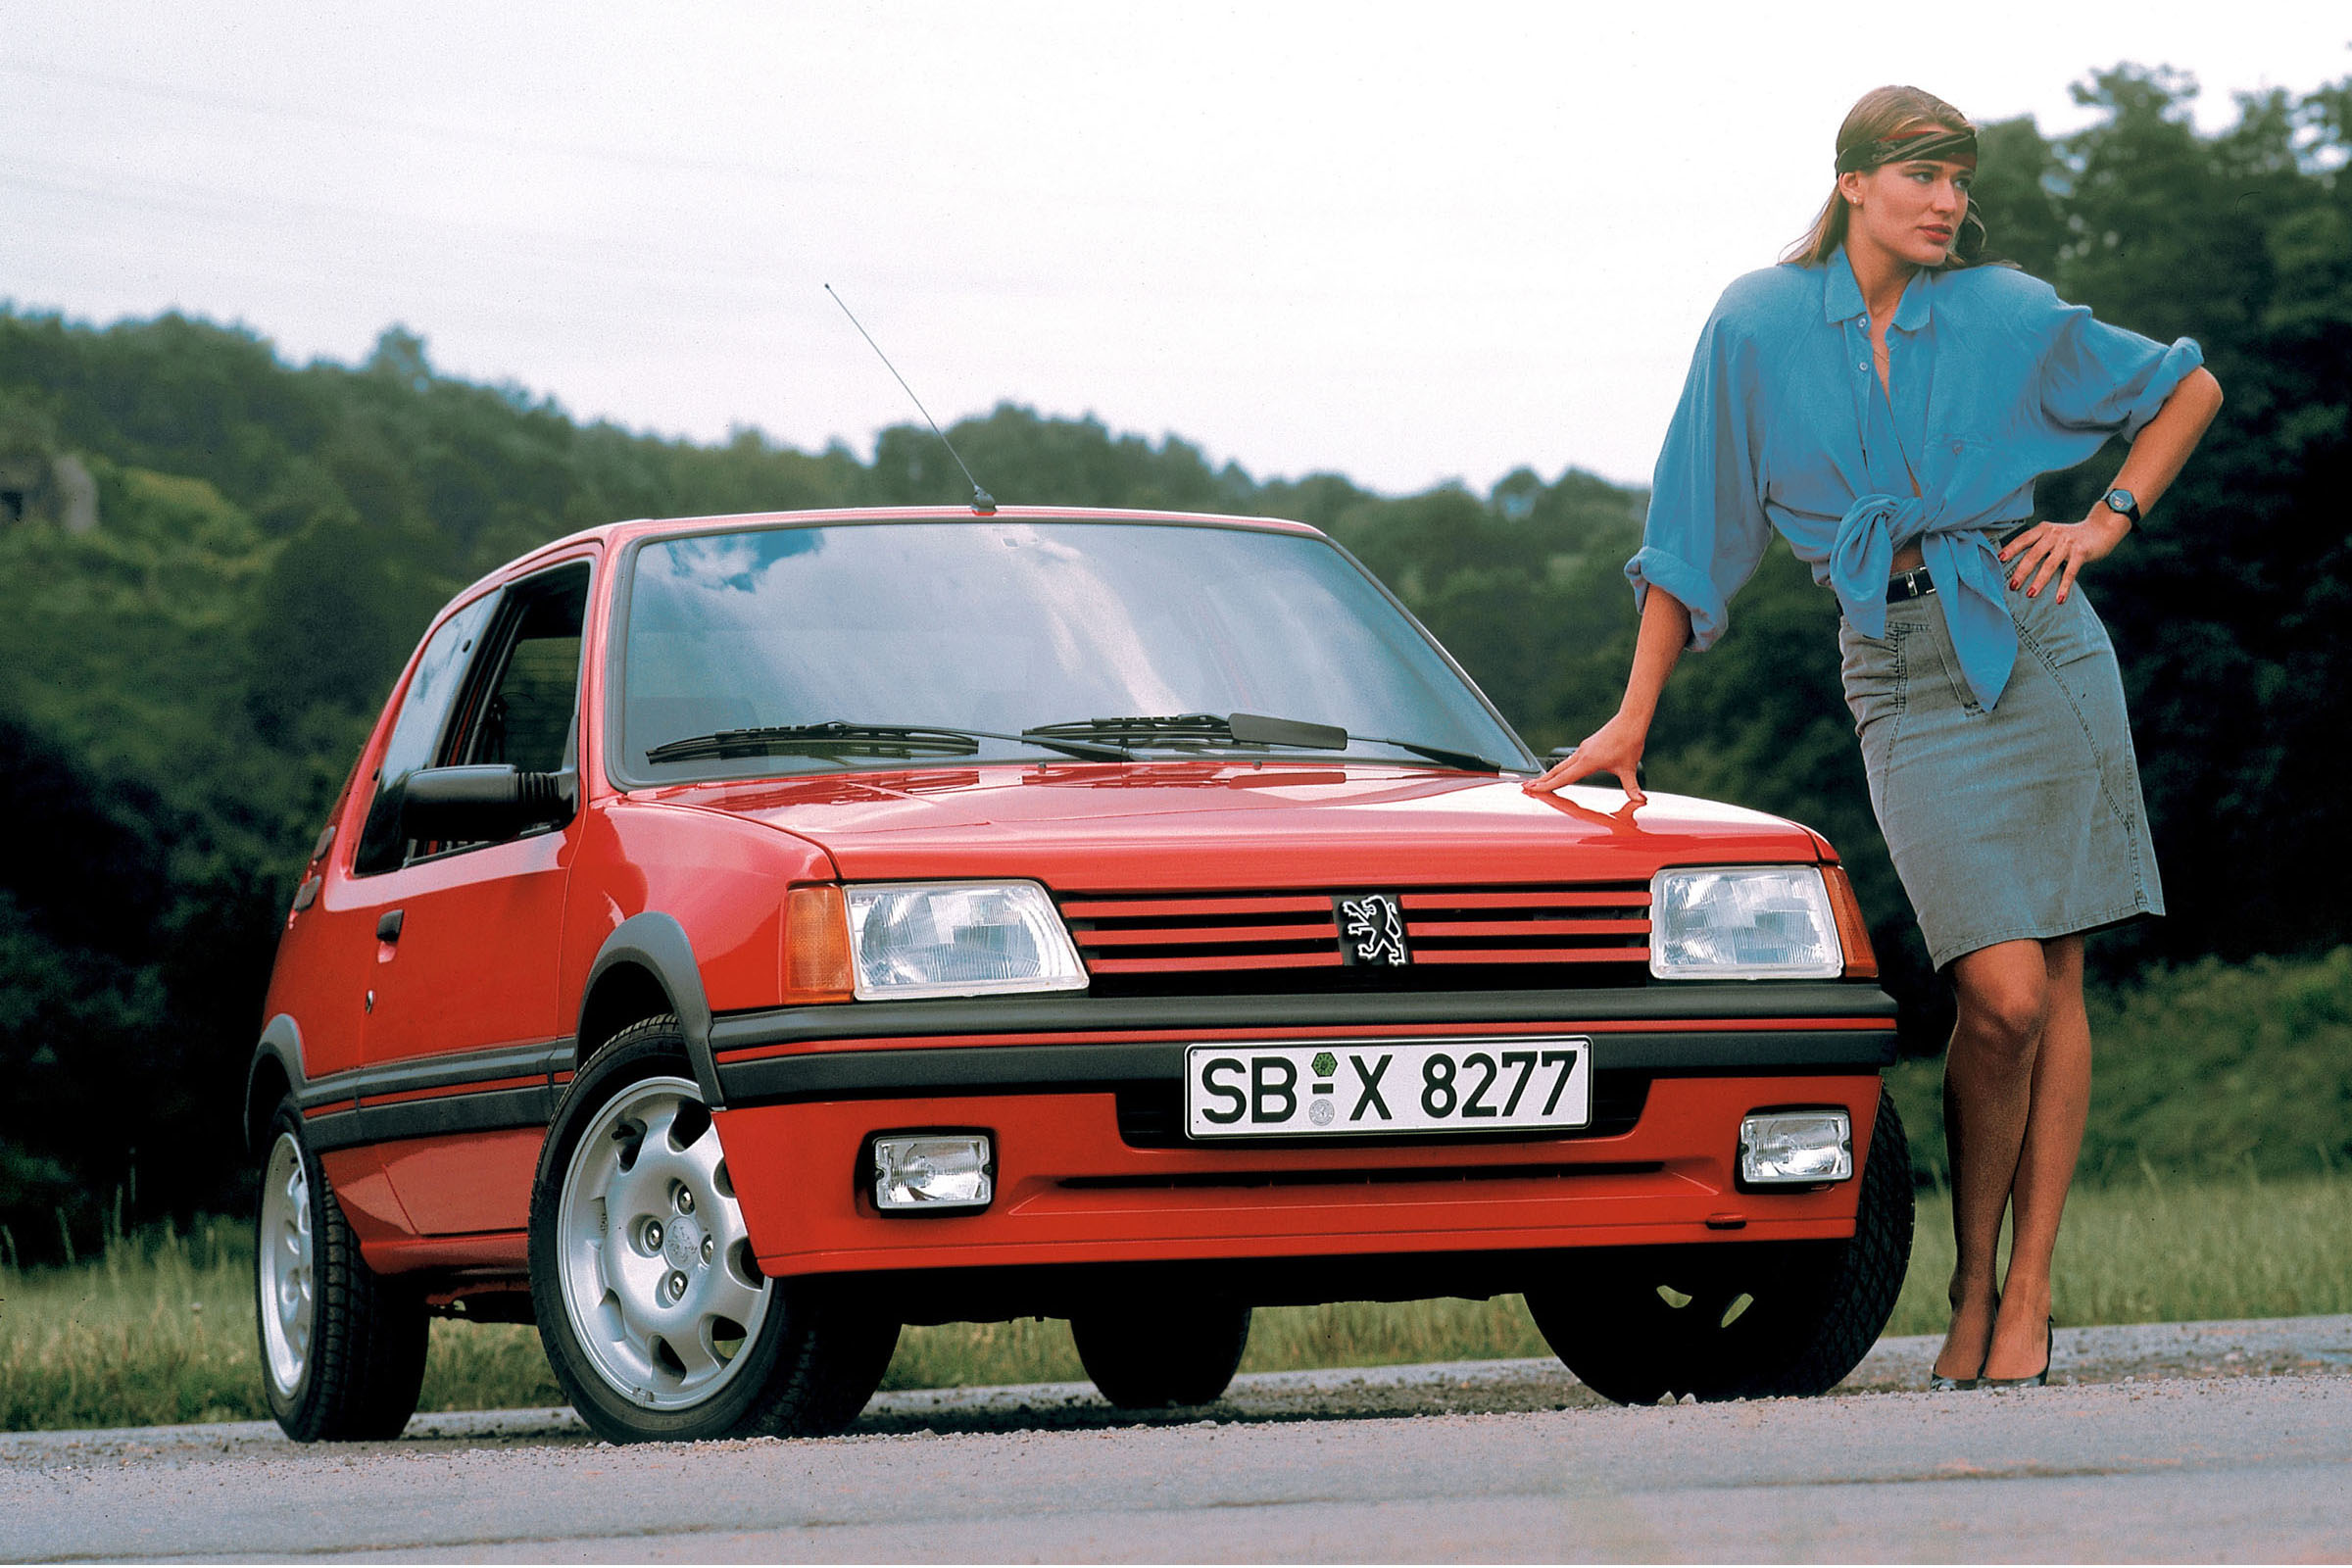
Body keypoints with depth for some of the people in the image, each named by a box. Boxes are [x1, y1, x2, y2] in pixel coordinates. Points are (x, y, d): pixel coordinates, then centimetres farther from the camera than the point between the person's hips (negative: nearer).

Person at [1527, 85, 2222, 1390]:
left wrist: (2107, 523, 3)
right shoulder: (1759, 326, 0)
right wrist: (1631, 722, 6)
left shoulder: (2010, 315, 1)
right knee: (2002, 993, -14)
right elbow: (1690, 534, 6)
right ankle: (1972, 1285, 3)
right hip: (1901, 680, -1)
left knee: (2056, 988, -1)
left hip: (2035, 646, 1)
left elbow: (2189, 387, 16)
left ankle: (2029, 1295, 6)